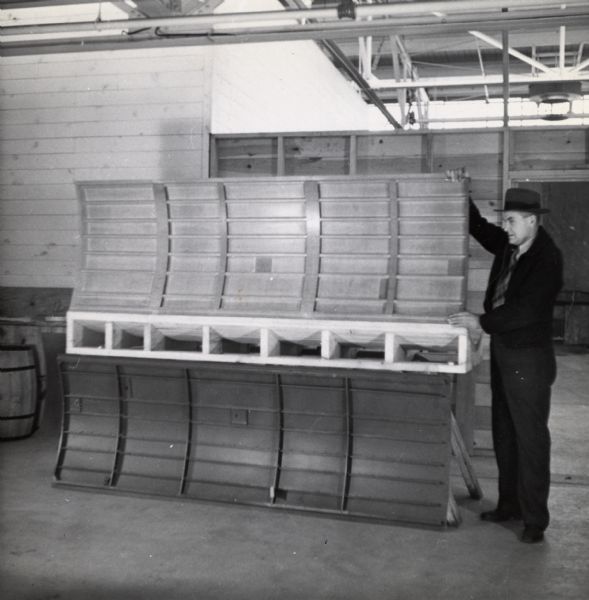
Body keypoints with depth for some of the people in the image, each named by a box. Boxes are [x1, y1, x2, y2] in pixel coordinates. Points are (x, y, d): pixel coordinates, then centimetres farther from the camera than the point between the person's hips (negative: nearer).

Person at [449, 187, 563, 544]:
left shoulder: (547, 258, -18)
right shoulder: (508, 246, 4)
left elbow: (527, 310, -25)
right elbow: (479, 228, 21)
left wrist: (483, 322, -25)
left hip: (529, 358, -8)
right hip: (502, 350, 8)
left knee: (531, 437, 0)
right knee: (504, 433, 16)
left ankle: (535, 519, 11)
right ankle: (509, 505, 29)